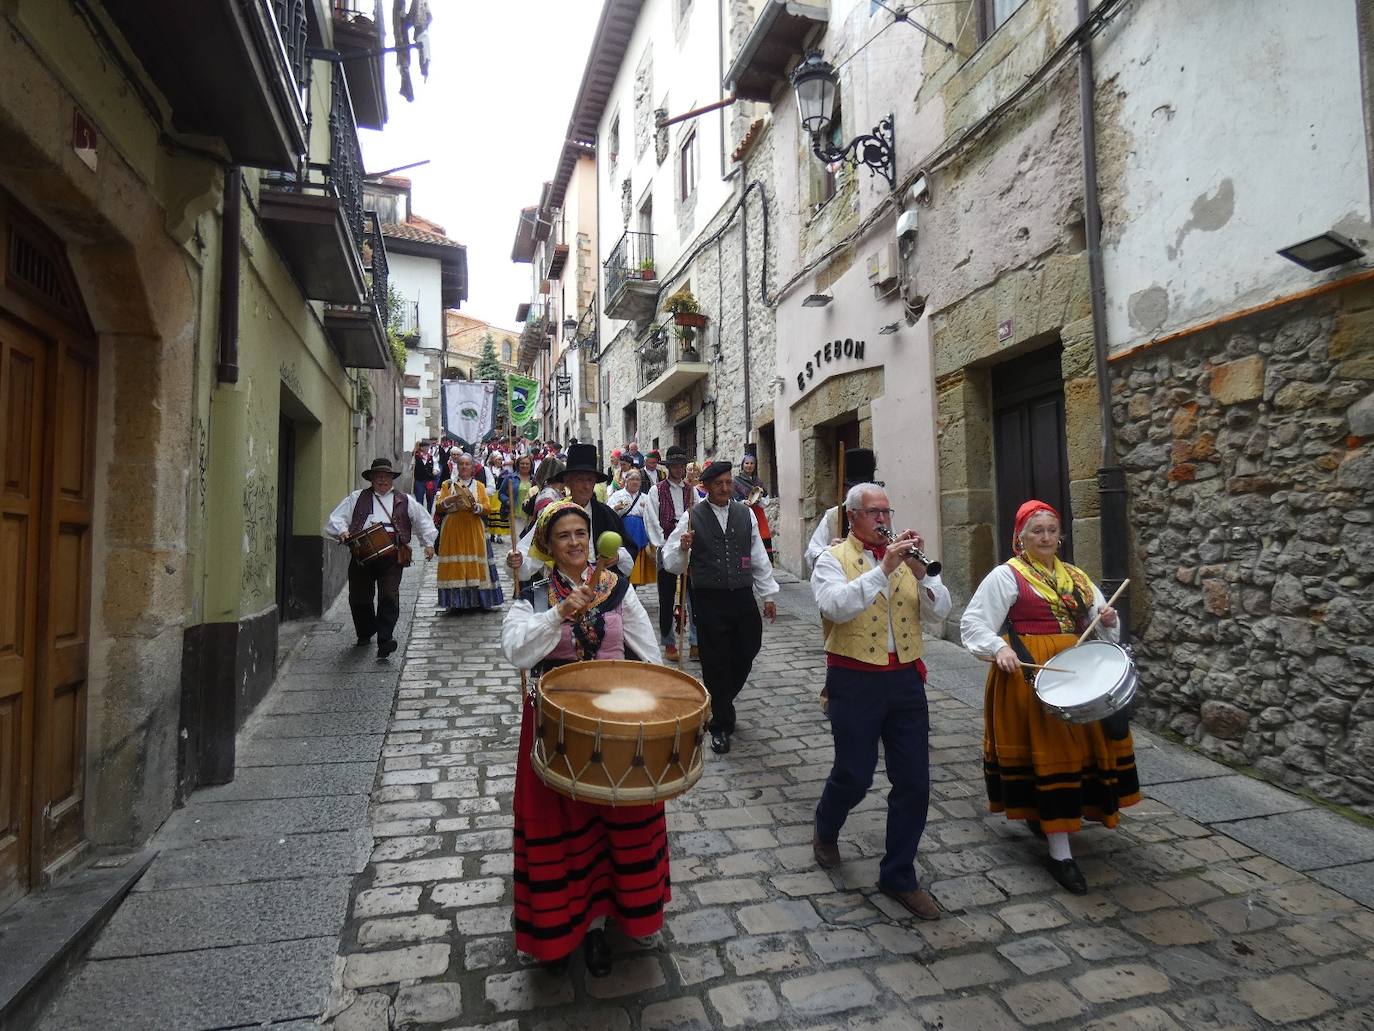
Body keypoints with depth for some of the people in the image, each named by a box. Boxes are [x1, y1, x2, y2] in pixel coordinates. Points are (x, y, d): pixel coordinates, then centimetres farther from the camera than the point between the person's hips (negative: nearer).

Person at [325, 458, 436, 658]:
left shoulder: (404, 501, 16)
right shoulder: (357, 498, 15)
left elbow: (423, 520, 21)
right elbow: (336, 518, 13)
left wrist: (429, 543, 14)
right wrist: (342, 531, -7)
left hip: (392, 554, -1)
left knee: (389, 595, -14)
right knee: (359, 597, 9)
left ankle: (385, 639, -13)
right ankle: (365, 633, 33)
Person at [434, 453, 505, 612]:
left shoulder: (479, 485, 10)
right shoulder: (448, 484, 10)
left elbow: (488, 508, 0)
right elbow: (438, 506, 1)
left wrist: (474, 506, -18)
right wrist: (452, 500, -16)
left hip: (474, 531, 0)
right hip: (453, 530, 0)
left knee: (475, 565, -3)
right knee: (455, 566, -4)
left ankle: (477, 600, 4)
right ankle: (456, 602, 1)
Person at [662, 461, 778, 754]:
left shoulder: (745, 514, 7)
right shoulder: (693, 517, -2)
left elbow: (759, 557, 12)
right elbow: (672, 563, -3)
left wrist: (768, 594, 12)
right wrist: (683, 547, -24)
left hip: (743, 596, 4)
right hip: (709, 599, -3)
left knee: (746, 654, 12)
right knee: (716, 662, 4)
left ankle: (721, 701, 41)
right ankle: (721, 726, 22)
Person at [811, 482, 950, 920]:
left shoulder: (906, 557, 9)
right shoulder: (833, 559, -4)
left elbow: (940, 609, 0)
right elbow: (836, 606, -23)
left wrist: (919, 568, -15)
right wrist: (883, 568, -26)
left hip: (905, 679, 4)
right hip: (856, 681, -4)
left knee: (914, 781, 6)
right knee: (854, 776, 5)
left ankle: (898, 875, 25)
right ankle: (825, 832, 39)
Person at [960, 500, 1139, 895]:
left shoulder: (1075, 576, 13)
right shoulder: (1006, 576, -7)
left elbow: (1100, 625, 17)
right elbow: (973, 623, -11)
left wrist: (1108, 619, -5)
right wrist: (999, 648, -27)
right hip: (1031, 675, -7)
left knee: (1077, 745, 14)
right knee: (1050, 751, -5)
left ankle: (1042, 815, 39)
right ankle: (1060, 852, 3)